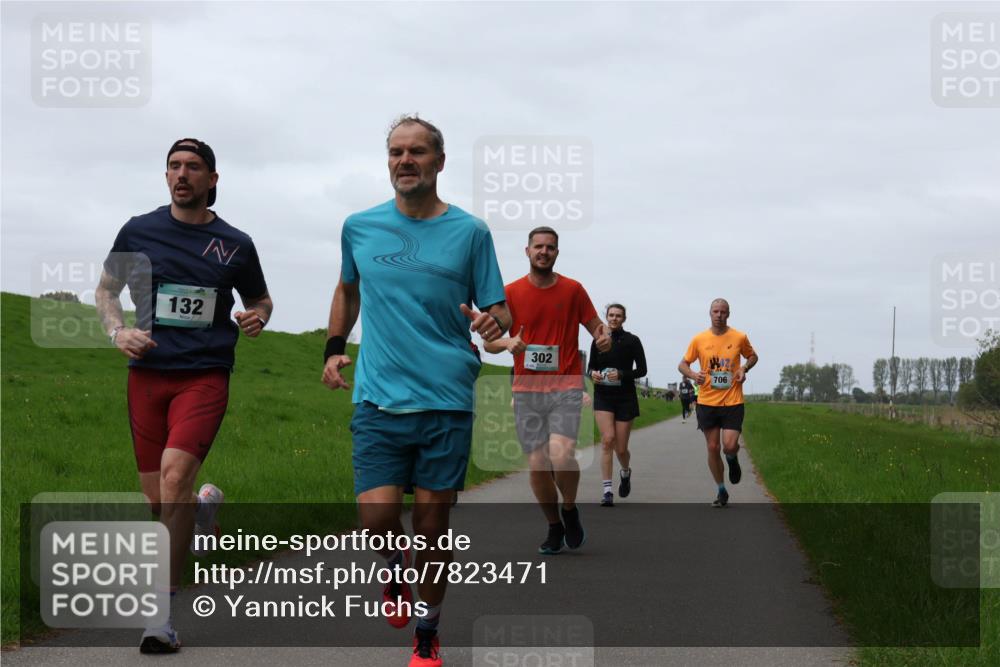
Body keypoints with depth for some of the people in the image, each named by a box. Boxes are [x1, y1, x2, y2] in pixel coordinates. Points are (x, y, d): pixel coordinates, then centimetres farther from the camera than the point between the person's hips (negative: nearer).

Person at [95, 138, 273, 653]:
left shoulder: (235, 244, 4)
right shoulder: (138, 232, 5)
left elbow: (259, 300, 20)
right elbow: (106, 289, 18)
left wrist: (257, 318, -4)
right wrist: (118, 332, -1)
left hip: (205, 376, -2)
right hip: (147, 374, 3)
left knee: (174, 475, -24)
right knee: (157, 501, 5)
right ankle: (203, 506, 44)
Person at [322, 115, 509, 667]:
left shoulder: (470, 232, 2)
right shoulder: (359, 227, 7)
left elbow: (499, 312, 5)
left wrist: (493, 322, -18)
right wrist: (334, 348, 14)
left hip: (447, 400, -1)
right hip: (378, 398, 1)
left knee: (432, 527, 3)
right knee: (377, 516, -12)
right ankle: (397, 570, 25)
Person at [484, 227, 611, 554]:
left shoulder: (573, 290, 4)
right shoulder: (510, 292, 3)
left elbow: (595, 325, 10)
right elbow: (488, 342, 4)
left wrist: (603, 337, -13)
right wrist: (508, 342, -18)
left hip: (566, 386, -1)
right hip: (527, 390, 2)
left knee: (562, 455, -21)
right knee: (537, 464, 1)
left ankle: (570, 509, 8)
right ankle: (554, 527, 22)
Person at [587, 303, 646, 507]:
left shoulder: (632, 341, -2)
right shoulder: (598, 340, 5)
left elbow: (642, 370, -3)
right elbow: (591, 366, 14)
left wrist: (621, 375, -18)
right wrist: (593, 373, -9)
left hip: (625, 398, -1)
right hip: (603, 397, 1)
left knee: (621, 448, 2)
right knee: (608, 439, -17)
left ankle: (625, 473, 38)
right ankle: (607, 491, -14)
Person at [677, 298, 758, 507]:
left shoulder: (739, 338, 0)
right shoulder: (699, 339, 1)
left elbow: (752, 356, 18)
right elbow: (682, 364, 8)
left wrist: (744, 368, -3)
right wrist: (692, 375, -13)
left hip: (733, 402, -1)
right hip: (707, 402, 1)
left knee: (730, 446, -14)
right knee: (712, 448, 4)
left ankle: (732, 460, 25)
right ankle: (721, 491, 20)